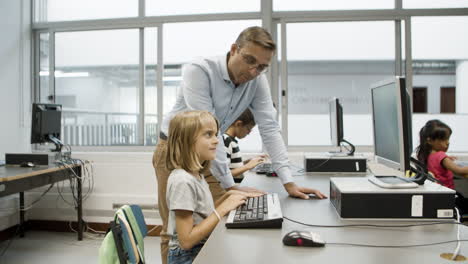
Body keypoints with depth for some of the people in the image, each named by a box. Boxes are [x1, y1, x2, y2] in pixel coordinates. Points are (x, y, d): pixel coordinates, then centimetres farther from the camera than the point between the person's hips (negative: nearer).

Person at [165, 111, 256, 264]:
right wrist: (223, 208, -21)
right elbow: (186, 241, -23)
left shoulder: (197, 175, 4)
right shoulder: (183, 181, -23)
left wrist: (227, 197, 1)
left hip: (203, 250, 8)